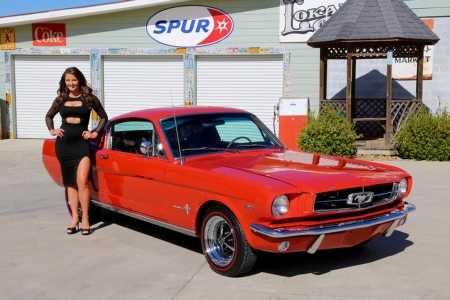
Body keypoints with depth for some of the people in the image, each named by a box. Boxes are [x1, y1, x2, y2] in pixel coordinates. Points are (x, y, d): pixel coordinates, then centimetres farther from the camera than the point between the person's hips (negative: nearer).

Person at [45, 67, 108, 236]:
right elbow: (49, 116, 24)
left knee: (82, 181, -14)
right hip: (63, 144, 3)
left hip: (82, 144, -3)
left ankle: (85, 219, -7)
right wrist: (52, 130, 8)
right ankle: (75, 218, 15)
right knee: (70, 183, 8)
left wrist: (95, 133, -1)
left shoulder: (89, 98, 1)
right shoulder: (60, 99, 9)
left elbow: (104, 117, 9)